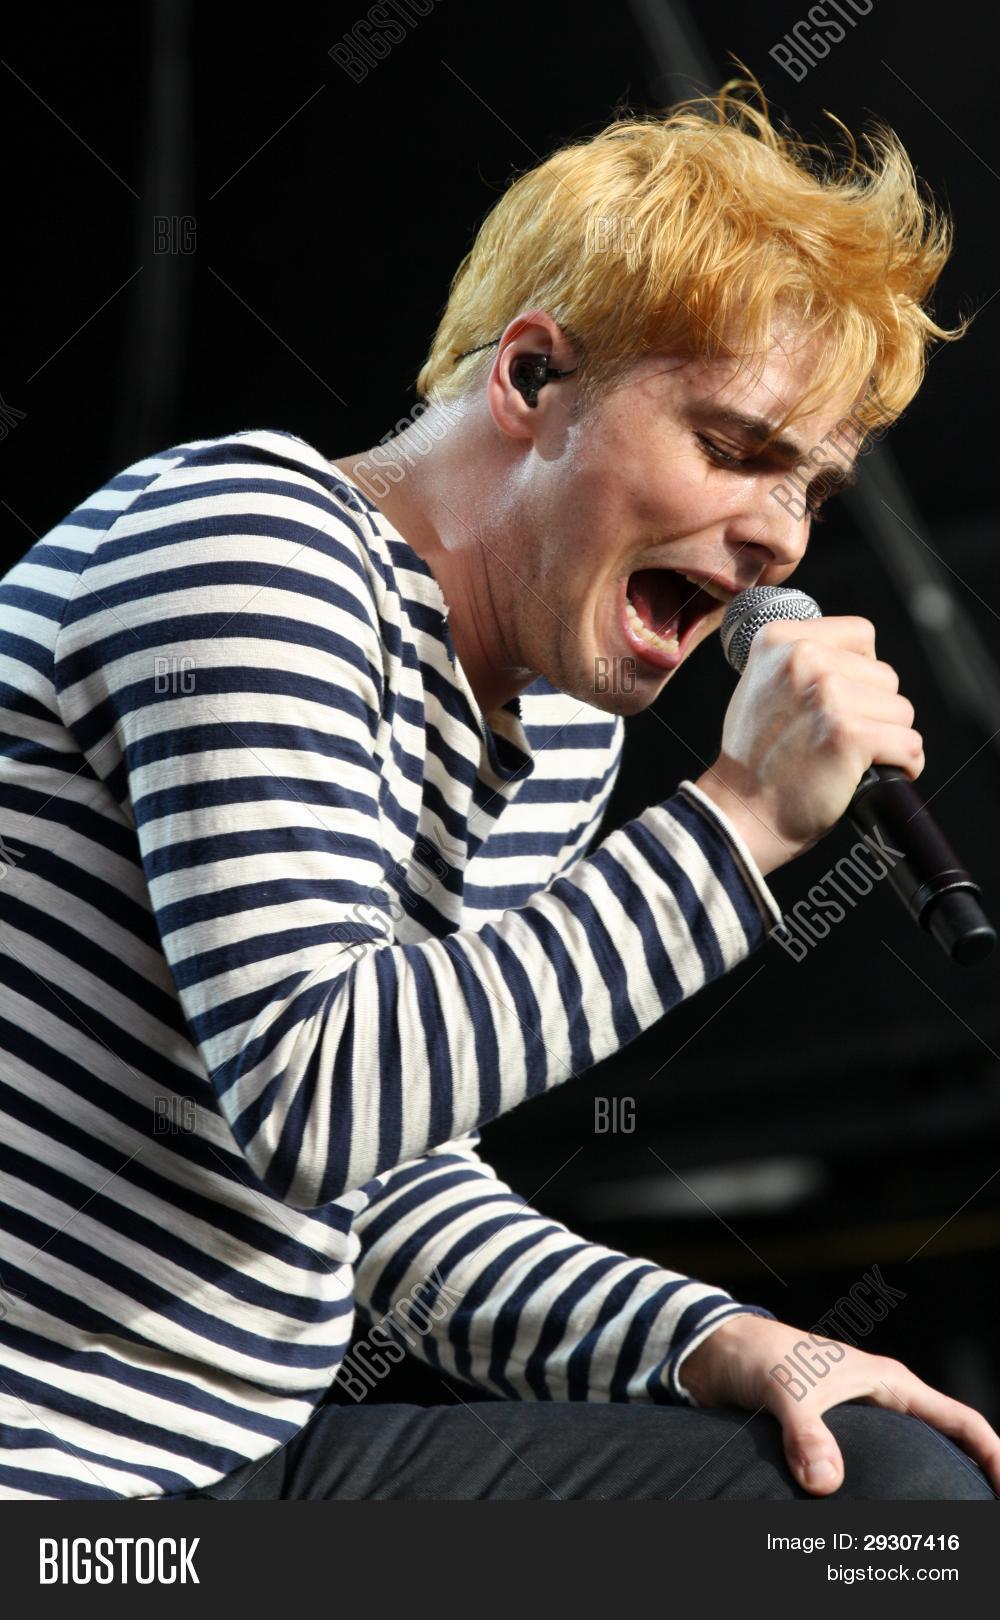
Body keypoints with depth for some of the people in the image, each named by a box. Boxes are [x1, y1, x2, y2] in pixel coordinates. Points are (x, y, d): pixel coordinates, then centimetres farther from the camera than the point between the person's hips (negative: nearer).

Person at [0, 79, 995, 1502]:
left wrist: (719, 1343, -1)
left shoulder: (565, 712, 11)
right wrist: (740, 818, -20)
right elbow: (313, 1098, -25)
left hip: (265, 1443, 9)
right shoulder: (250, 542, -14)